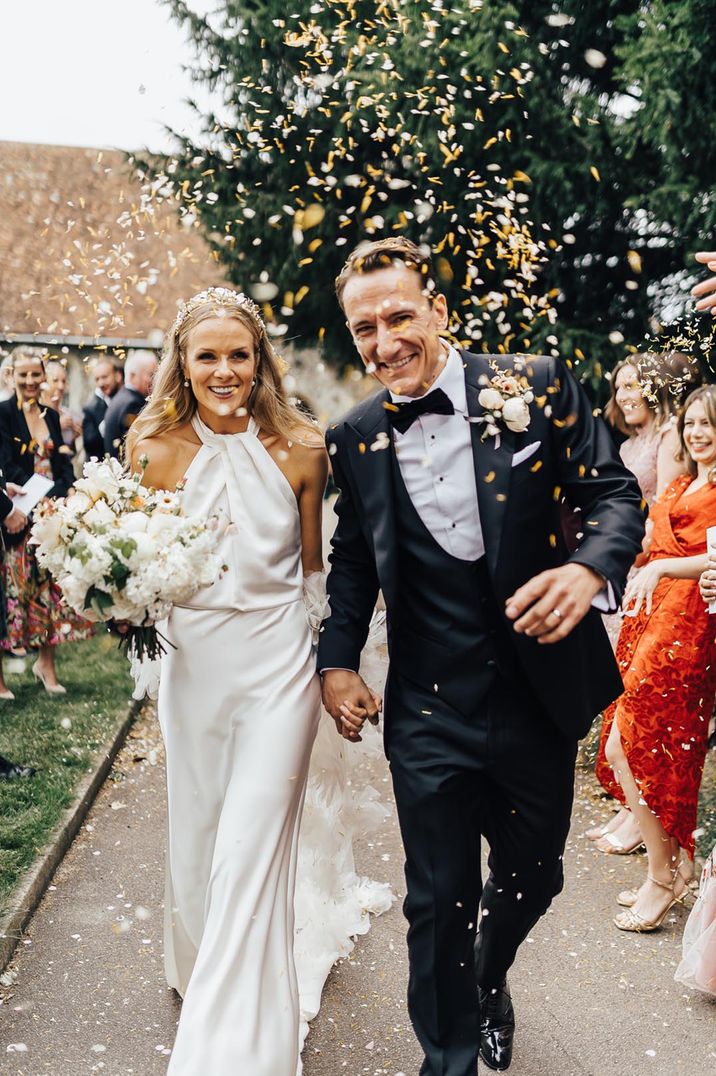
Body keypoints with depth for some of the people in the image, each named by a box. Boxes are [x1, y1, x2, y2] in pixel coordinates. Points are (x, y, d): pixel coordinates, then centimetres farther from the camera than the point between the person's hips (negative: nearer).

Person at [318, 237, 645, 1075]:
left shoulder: (536, 385, -6)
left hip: (540, 696, 1)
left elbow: (615, 494, -5)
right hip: (428, 714, 0)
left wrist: (590, 569, -25)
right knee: (439, 900, 9)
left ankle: (489, 976, 54)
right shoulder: (355, 438, 0)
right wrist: (337, 660, 3)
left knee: (532, 874, 21)